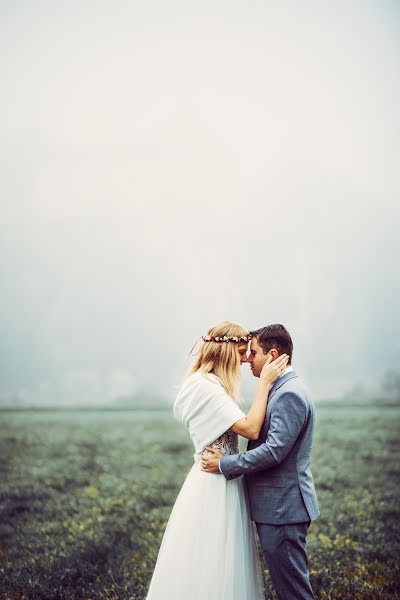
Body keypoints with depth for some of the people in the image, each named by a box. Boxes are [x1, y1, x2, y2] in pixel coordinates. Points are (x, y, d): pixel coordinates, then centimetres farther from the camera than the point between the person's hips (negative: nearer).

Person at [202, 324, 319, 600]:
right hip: (277, 505, 10)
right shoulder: (281, 390, 14)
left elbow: (274, 451, -23)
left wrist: (225, 464, -15)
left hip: (283, 507, -10)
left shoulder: (290, 394, -17)